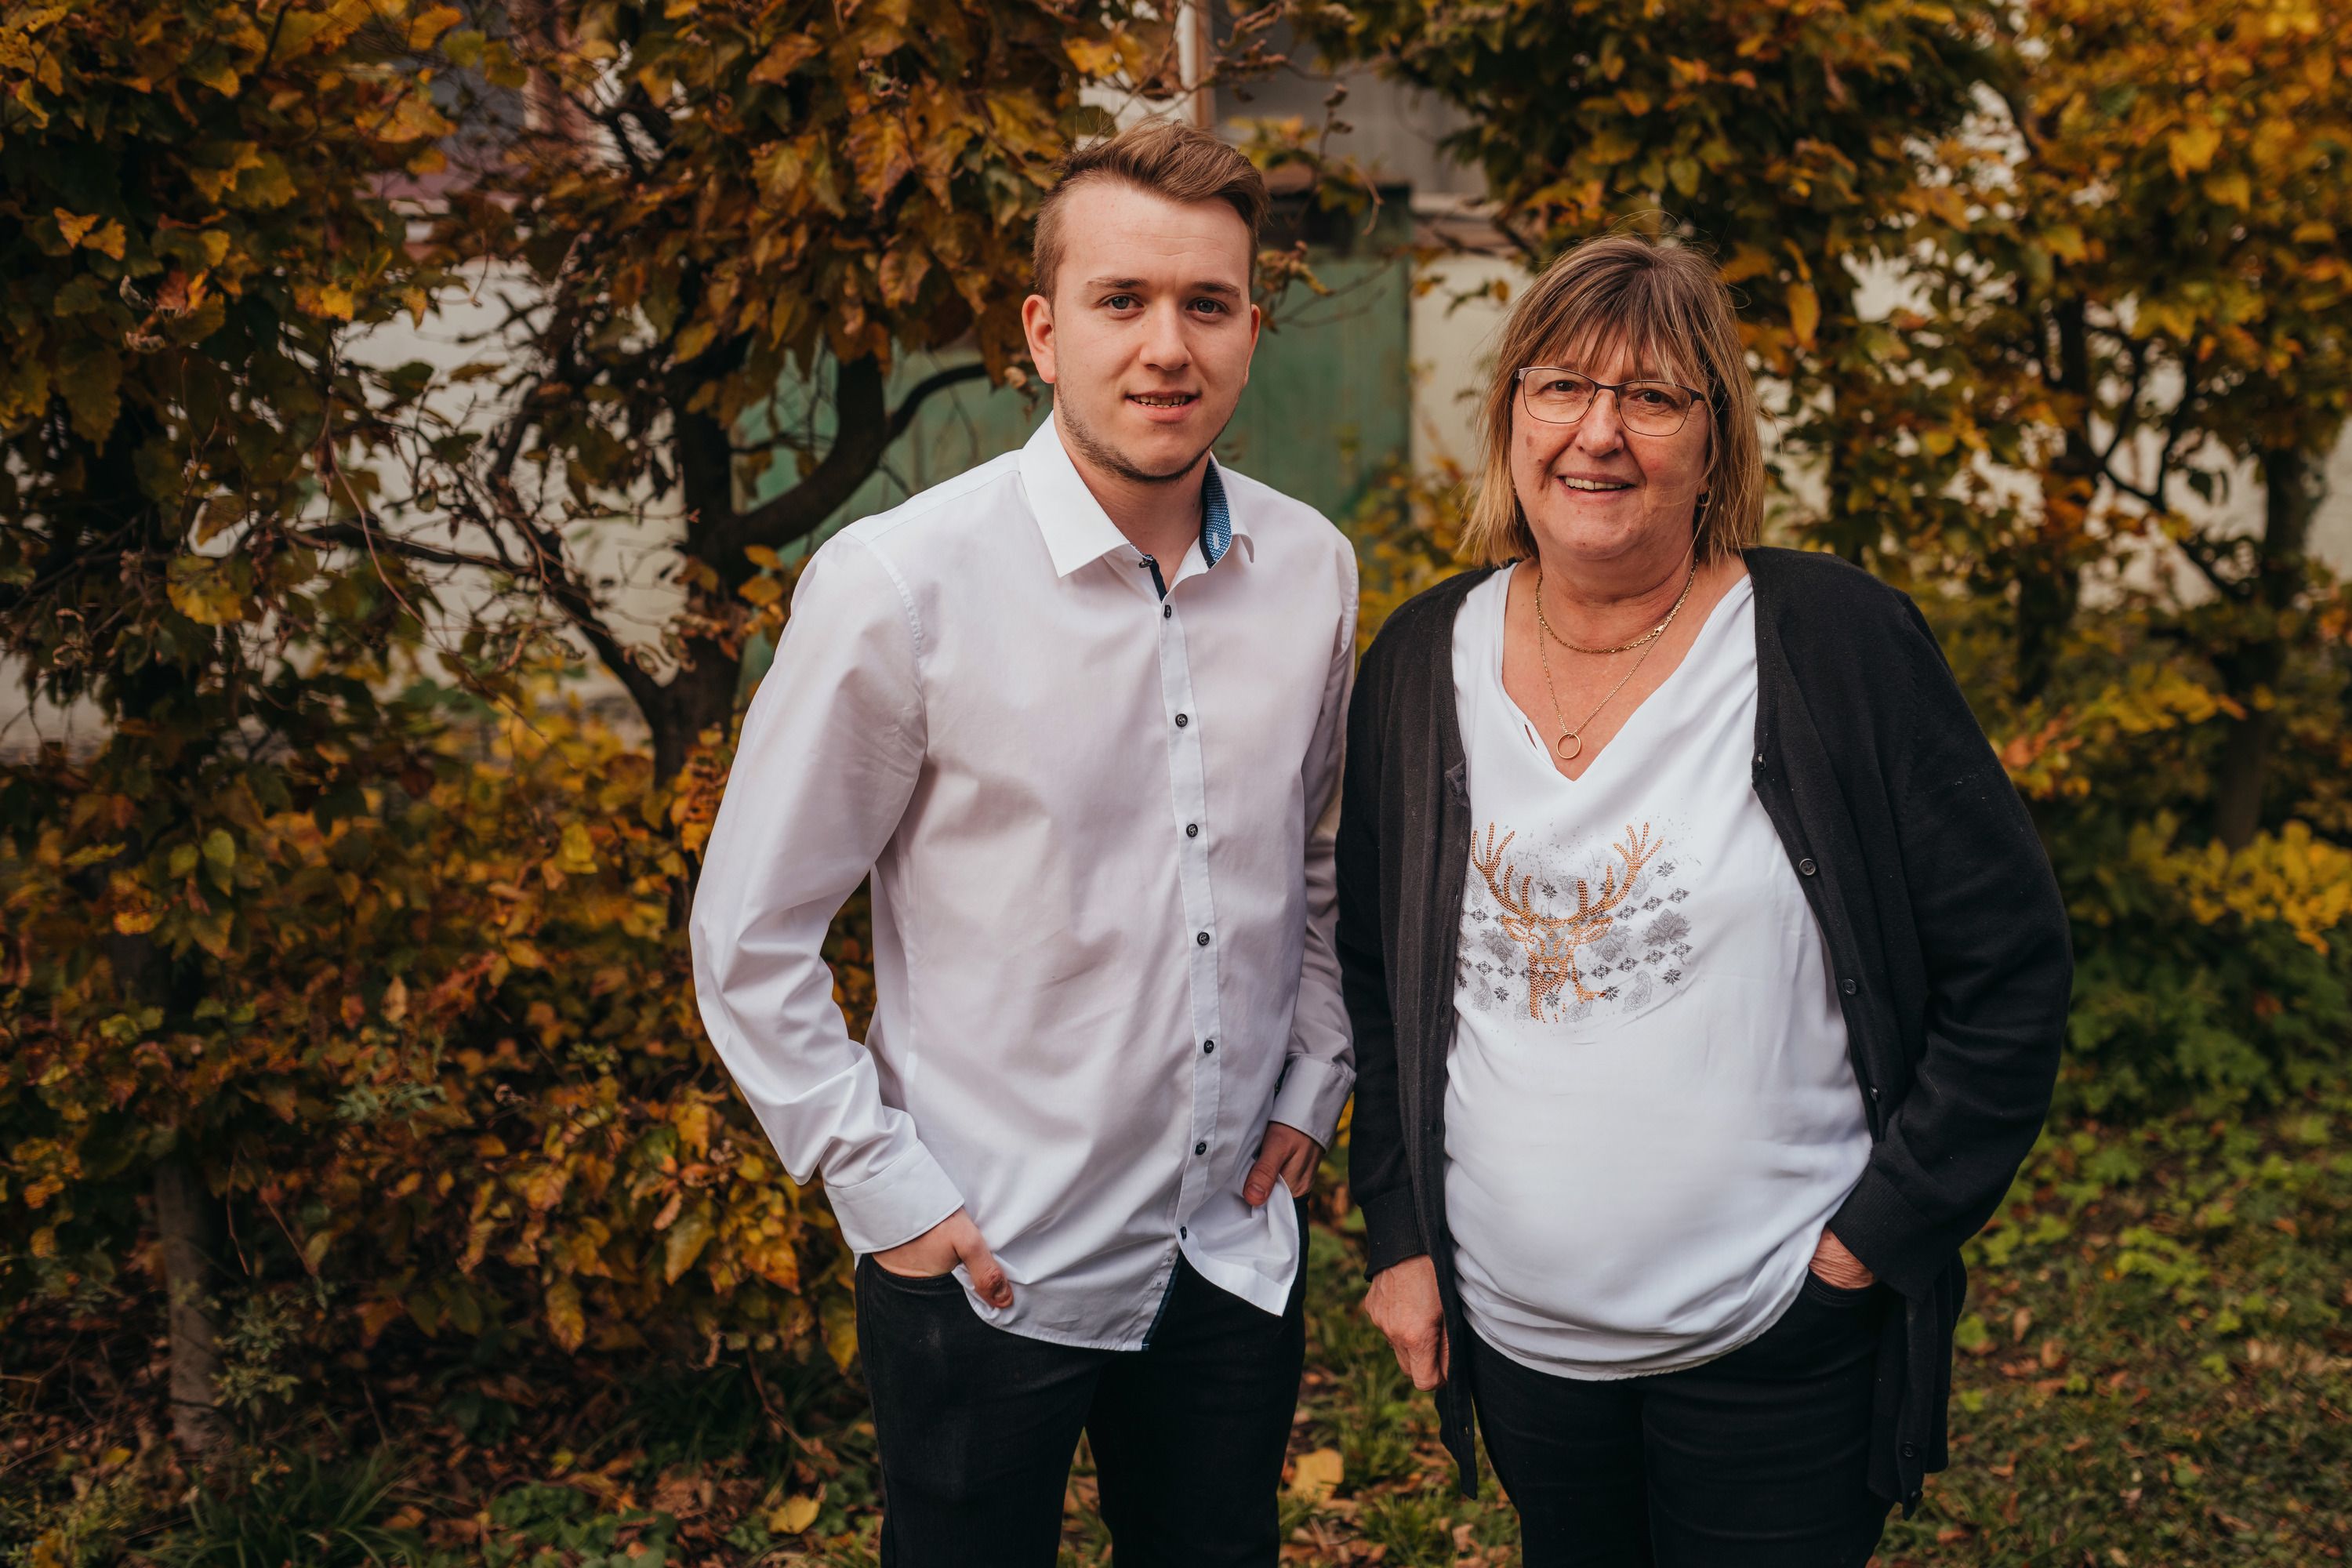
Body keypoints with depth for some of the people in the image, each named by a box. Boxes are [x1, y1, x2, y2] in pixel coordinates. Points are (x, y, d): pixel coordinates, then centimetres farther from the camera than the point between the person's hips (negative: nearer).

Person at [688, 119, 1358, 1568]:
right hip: (990, 1274, -4)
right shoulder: (899, 584, -16)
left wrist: (1315, 1082, 8)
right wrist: (885, 1192, -10)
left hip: (1237, 1254, 4)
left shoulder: (1312, 571, -2)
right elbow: (751, 941, -9)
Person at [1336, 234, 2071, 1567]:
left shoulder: (1837, 644, -11)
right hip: (1514, 1330, 4)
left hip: (1780, 1344, -3)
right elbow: (1375, 976, 10)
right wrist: (1399, 1231, 5)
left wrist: (1880, 1232, -9)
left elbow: (2012, 964, -7)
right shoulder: (1423, 661, 0)